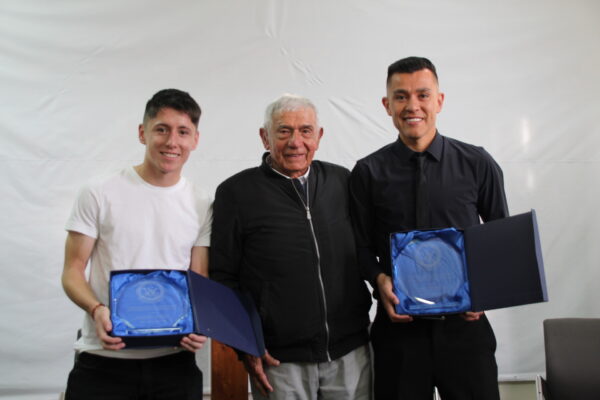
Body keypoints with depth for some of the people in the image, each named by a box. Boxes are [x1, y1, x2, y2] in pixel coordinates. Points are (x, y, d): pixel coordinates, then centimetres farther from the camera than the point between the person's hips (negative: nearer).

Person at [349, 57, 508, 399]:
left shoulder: (477, 164, 0)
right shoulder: (368, 172, 0)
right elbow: (362, 245, 6)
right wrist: (380, 279, -12)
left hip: (464, 322, 0)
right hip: (399, 323, 0)